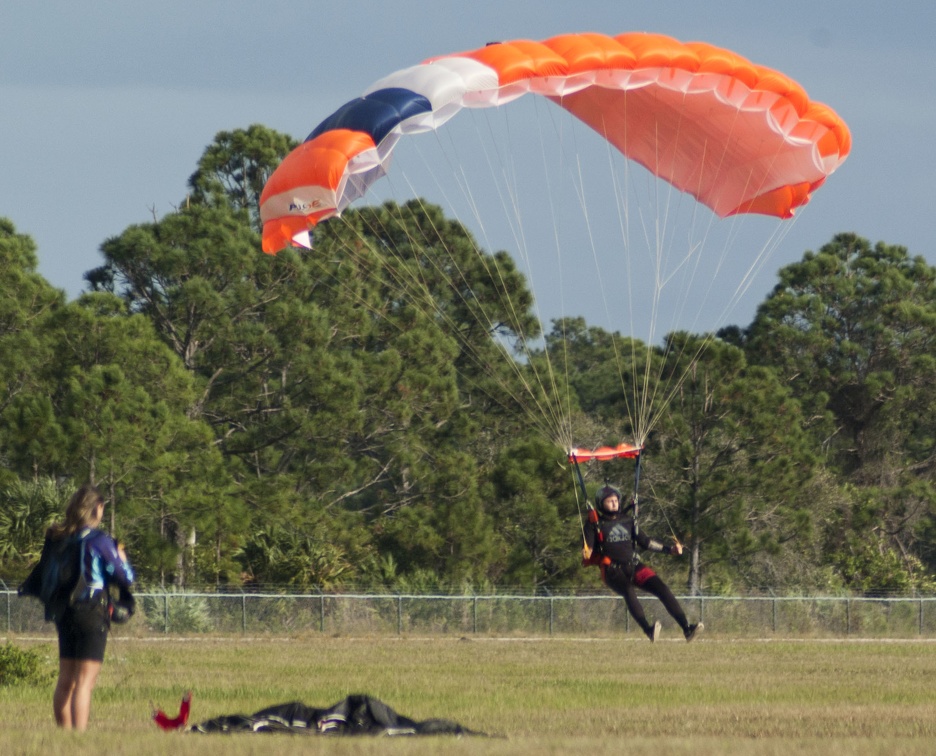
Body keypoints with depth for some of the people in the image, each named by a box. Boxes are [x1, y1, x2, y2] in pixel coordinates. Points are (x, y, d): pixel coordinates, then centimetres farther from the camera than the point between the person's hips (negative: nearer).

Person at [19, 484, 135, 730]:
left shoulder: (57, 539, 5)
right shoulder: (99, 541, -12)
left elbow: (41, 574, 12)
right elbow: (125, 578, -7)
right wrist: (122, 559, 10)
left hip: (64, 615, 6)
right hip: (92, 616, -6)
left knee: (65, 680, 15)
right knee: (85, 682, -8)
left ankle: (64, 730, 21)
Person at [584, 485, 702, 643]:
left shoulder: (627, 520, 16)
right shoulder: (595, 524, 3)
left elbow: (645, 541, 19)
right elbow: (588, 548, -6)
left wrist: (669, 549, 11)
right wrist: (586, 553, -31)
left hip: (634, 566, 5)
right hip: (612, 570, -5)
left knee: (663, 589, -13)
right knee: (629, 591, -35)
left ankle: (686, 628, -16)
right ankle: (648, 630, -47)